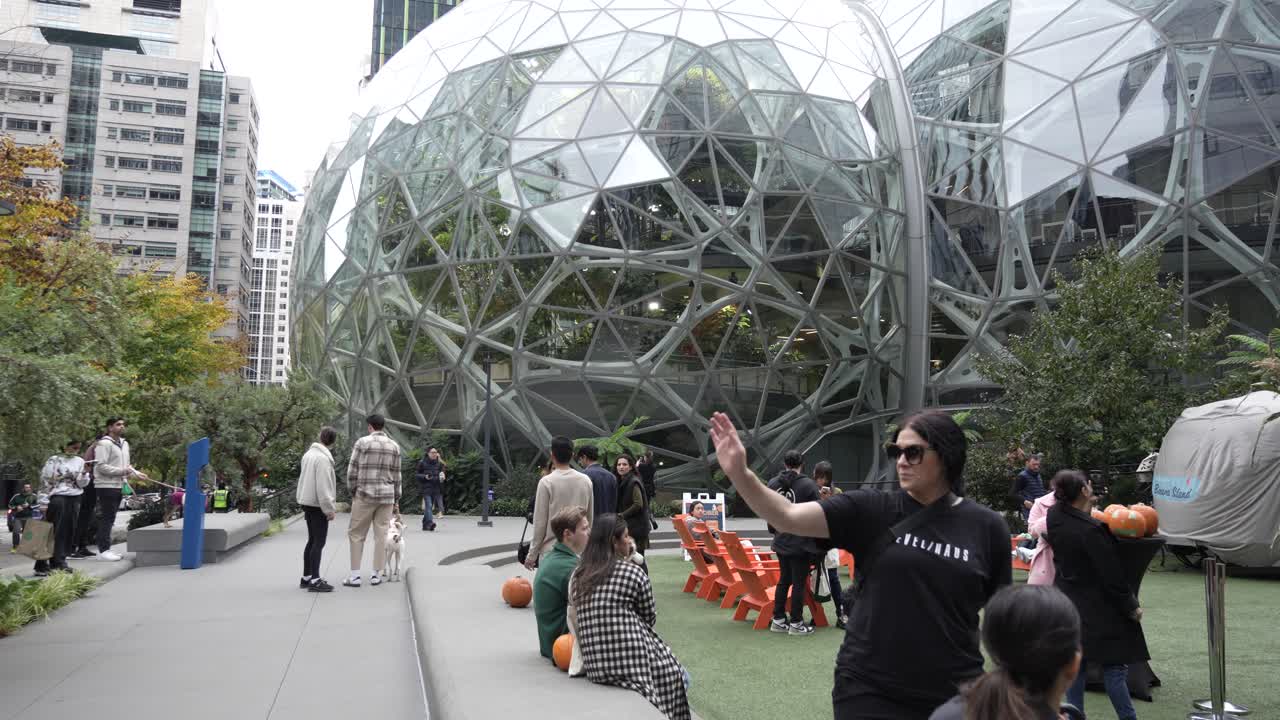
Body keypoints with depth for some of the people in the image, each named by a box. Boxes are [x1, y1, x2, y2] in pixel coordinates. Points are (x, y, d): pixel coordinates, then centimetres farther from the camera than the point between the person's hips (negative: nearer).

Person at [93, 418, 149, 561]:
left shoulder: (124, 443, 17)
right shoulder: (104, 444, -11)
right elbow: (101, 466, -17)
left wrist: (137, 474, 8)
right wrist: (122, 471, -19)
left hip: (119, 485, 9)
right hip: (107, 486, -9)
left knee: (110, 518, 13)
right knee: (107, 517, -6)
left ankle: (105, 548, 19)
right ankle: (103, 549, -2)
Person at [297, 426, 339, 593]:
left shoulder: (308, 453, 12)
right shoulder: (323, 458, -18)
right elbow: (323, 486, -22)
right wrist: (329, 509, -16)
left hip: (307, 502, 9)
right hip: (318, 504, -9)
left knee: (312, 540, 16)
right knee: (319, 541, -6)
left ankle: (306, 577, 21)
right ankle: (314, 580, -7)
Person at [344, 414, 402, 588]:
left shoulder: (362, 442, -5)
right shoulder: (394, 446, 6)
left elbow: (352, 470, -4)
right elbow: (396, 475, 8)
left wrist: (352, 491, 10)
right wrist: (396, 499, 15)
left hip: (364, 495, -3)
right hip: (387, 496, 3)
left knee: (356, 534, 5)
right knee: (381, 535, 7)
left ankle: (355, 575, 4)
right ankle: (375, 574, 10)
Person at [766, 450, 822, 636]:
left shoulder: (772, 484, 2)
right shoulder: (808, 485, -14)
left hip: (781, 542, 6)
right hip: (802, 542, -5)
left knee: (783, 580, 17)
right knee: (799, 582, 3)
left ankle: (778, 620, 22)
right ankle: (796, 623, 10)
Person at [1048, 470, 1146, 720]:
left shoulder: (1054, 516, -4)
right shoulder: (1091, 530, -25)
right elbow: (1112, 575, -18)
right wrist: (1131, 607, -7)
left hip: (1066, 603, 7)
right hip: (1097, 608, -7)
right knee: (1113, 665, 2)